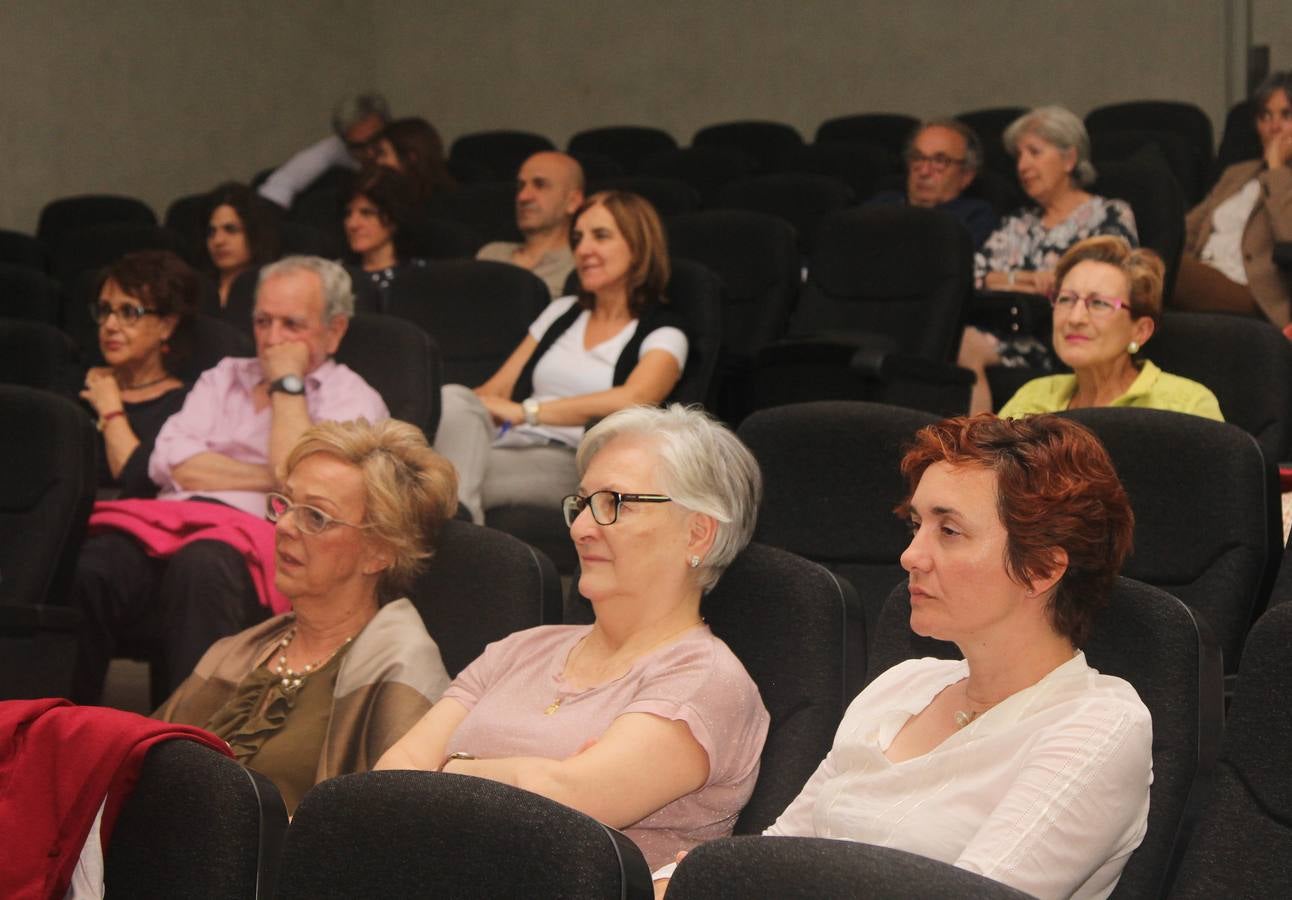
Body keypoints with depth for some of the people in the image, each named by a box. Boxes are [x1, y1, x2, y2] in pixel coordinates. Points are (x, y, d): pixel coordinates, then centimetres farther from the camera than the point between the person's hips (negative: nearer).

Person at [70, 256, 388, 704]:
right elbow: (170, 463, 10)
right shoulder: (226, 377, 28)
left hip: (262, 538, -4)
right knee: (95, 562, -31)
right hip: (173, 520, 4)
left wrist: (287, 385, 3)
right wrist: (270, 480, 1)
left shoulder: (354, 400, 14)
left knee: (203, 564, -40)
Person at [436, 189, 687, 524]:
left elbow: (632, 399, -14)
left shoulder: (662, 334, 8)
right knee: (454, 399, -32)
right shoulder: (562, 312, 28)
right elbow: (498, 390, 23)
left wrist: (525, 411, -18)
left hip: (569, 462, -5)